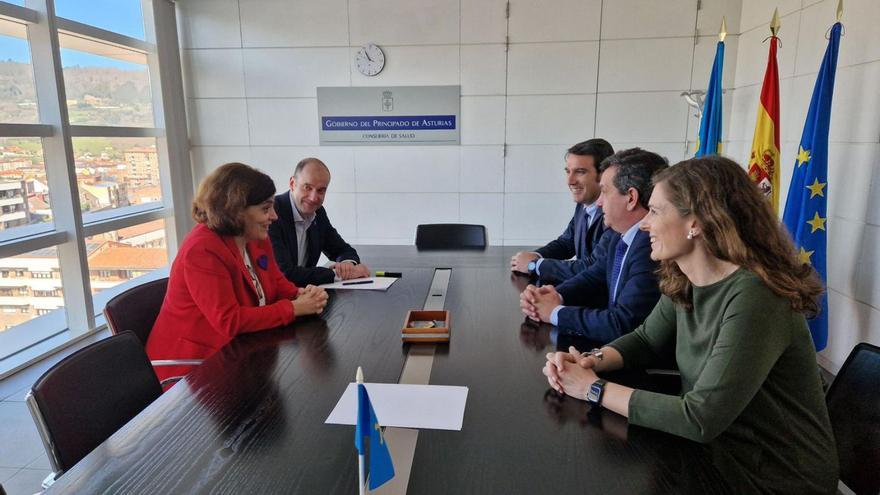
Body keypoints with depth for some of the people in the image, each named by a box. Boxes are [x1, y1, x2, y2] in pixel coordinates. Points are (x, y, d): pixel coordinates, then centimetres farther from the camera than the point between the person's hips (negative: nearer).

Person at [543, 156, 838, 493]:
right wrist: (591, 361, -11)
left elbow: (700, 418, -28)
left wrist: (594, 388, -21)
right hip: (715, 454, 6)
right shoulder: (684, 283, -4)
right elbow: (645, 341, 9)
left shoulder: (753, 299, -28)